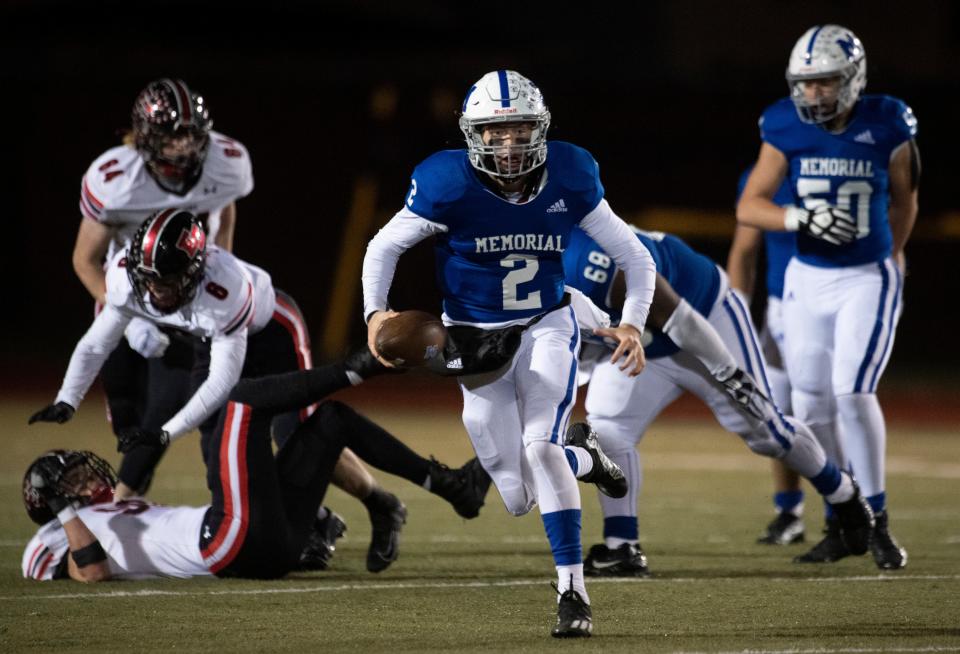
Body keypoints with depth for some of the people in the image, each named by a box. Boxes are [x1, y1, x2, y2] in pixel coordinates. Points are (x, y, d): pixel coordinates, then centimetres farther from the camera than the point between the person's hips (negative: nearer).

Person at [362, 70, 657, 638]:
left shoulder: (568, 177, -14)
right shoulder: (449, 185, -19)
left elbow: (637, 260, -3)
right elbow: (384, 247, -4)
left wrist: (633, 324, -17)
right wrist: (375, 312, -20)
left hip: (547, 329, -1)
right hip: (478, 341, 1)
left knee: (541, 446, -24)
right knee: (520, 498, 2)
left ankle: (573, 593, -14)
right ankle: (582, 458, 37)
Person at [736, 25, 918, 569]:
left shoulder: (885, 129, -10)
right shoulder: (787, 131, -6)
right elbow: (749, 207, -6)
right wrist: (800, 219, -24)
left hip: (868, 278, -3)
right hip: (808, 279, 3)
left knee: (853, 393, -18)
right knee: (813, 410, 4)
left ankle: (877, 522, -6)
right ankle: (842, 525, 18)